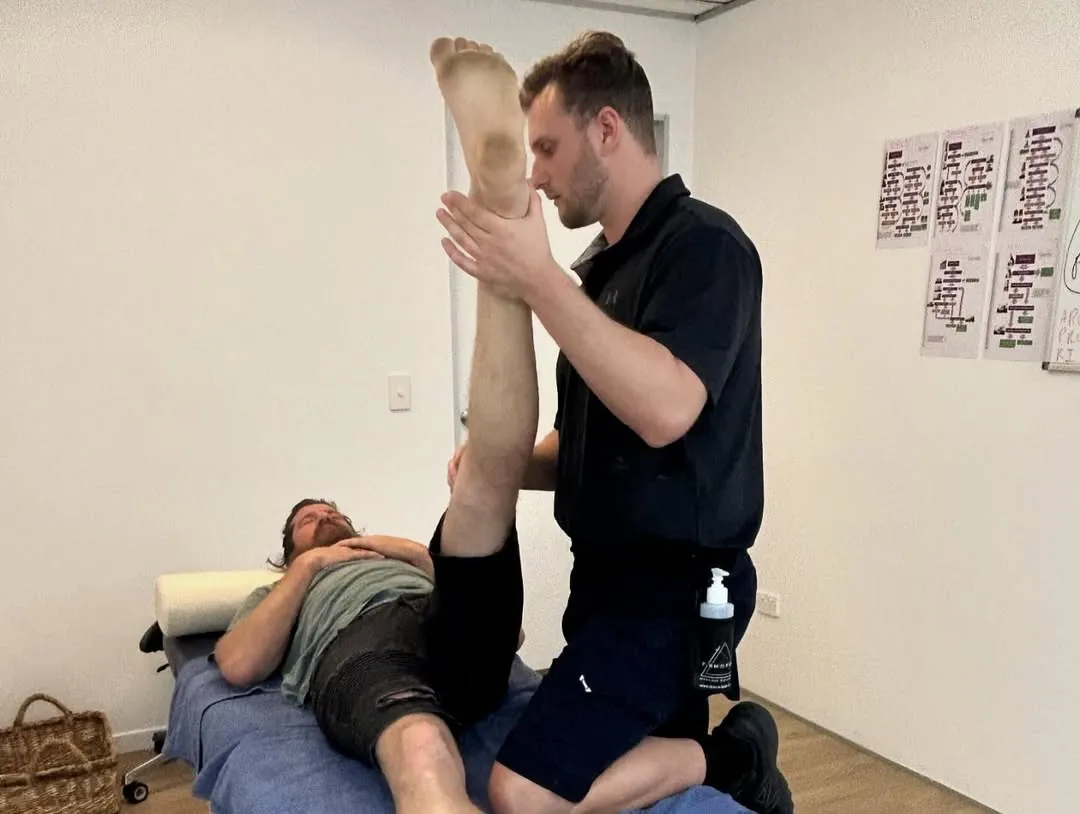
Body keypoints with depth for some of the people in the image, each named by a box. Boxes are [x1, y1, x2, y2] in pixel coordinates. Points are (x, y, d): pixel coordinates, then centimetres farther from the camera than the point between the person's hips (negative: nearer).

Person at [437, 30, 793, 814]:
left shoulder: (704, 243, -15)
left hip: (676, 585, -9)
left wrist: (538, 281, -31)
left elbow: (664, 412, -31)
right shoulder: (598, 268, 11)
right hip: (613, 573, 9)